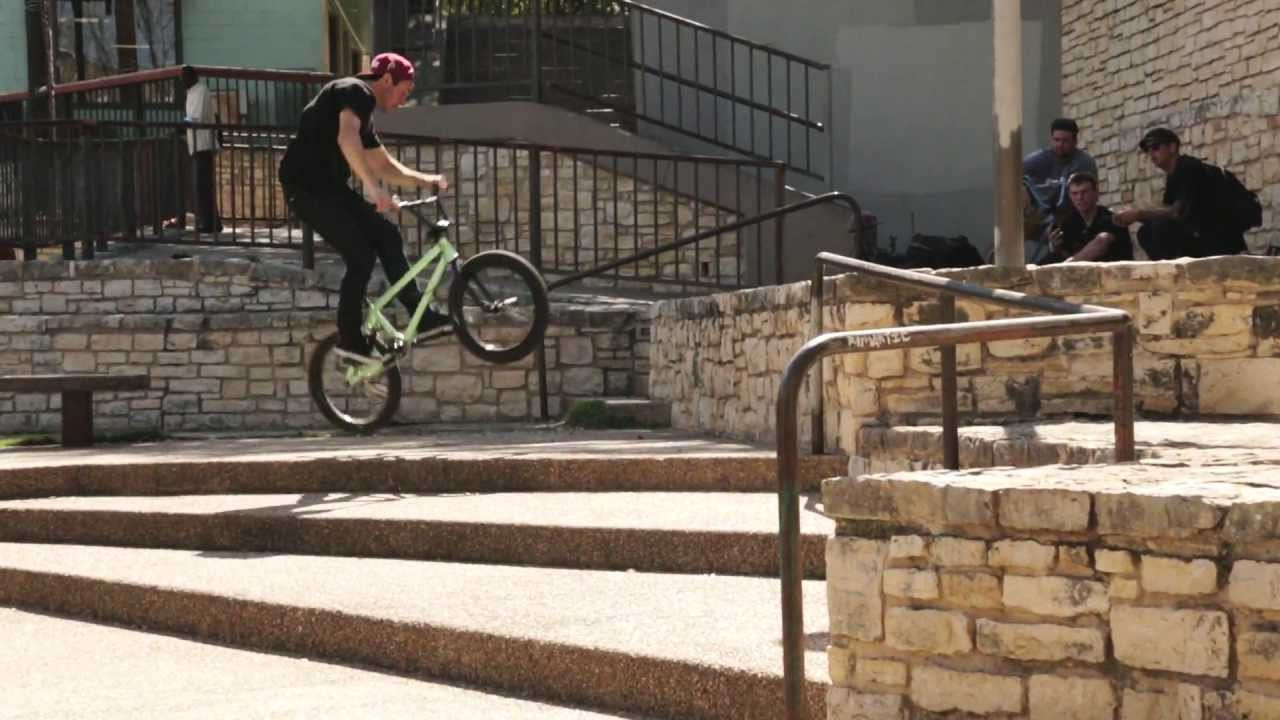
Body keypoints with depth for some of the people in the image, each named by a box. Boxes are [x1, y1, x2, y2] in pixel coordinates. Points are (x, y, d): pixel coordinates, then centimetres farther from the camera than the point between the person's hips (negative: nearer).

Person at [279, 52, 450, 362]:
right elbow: (347, 139, -29)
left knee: (387, 237, 7)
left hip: (327, 186, 10)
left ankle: (421, 315, 11)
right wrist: (374, 189, -36)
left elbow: (384, 165, 29)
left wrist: (425, 179, 16)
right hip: (308, 185, -10)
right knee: (361, 256, -11)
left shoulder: (363, 112, 21)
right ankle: (350, 340, -4)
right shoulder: (357, 92, -9)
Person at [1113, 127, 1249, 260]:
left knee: (1161, 228, -26)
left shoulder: (1188, 168, -14)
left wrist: (1139, 213, -21)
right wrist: (1135, 214, -5)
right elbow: (1166, 213, 10)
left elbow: (1181, 212, -26)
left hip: (1220, 239, -9)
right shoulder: (1173, 174, 14)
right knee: (1146, 233, 6)